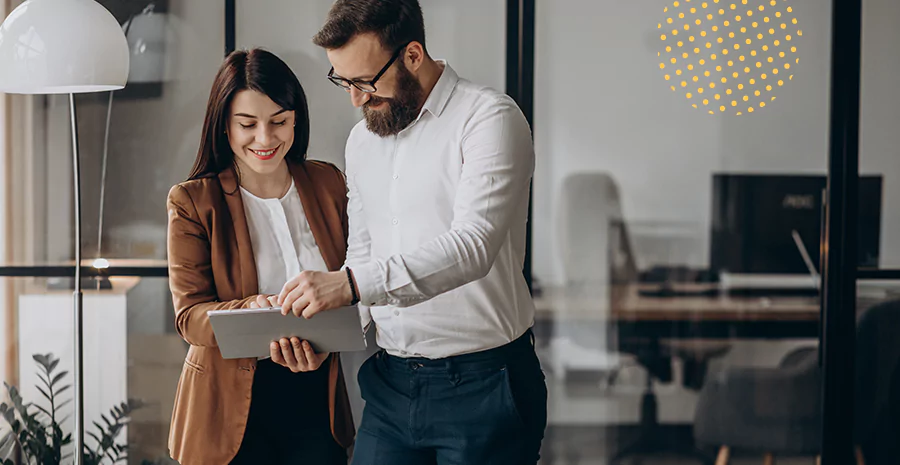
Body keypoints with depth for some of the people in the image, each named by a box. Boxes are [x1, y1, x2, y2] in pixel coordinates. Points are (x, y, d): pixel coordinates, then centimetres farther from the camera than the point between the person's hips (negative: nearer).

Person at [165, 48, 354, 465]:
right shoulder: (192, 202, -4)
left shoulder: (329, 184, 5)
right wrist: (255, 312, -29)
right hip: (231, 406, -2)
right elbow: (190, 315, -9)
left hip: (315, 400, 3)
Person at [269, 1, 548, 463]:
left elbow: (473, 244, -25)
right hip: (391, 385, 6)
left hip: (480, 385, -6)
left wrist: (351, 284, -33)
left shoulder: (489, 118, -11)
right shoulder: (362, 139, 14)